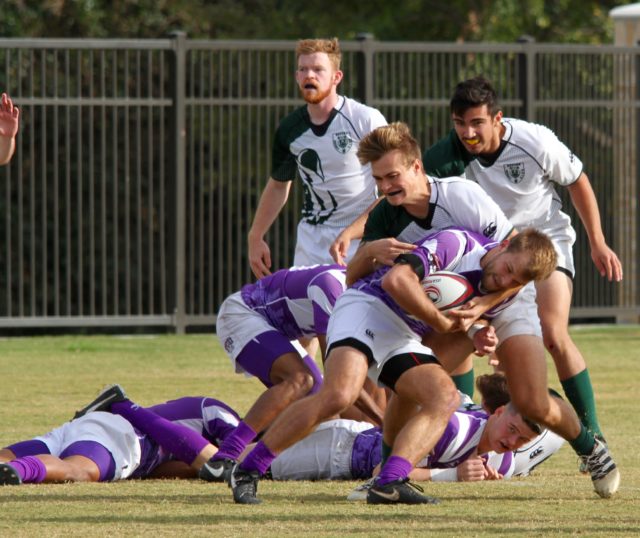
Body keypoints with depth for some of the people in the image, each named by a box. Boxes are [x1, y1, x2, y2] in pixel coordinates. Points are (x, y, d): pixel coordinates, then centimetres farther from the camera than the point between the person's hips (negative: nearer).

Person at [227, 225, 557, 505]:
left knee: (445, 397, -15)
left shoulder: (495, 294, 7)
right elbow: (397, 280, -28)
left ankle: (390, 482, -15)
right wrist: (442, 322, -17)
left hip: (405, 338, 8)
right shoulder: (457, 243, -17)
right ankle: (247, 471, -19)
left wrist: (479, 337, -3)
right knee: (338, 395, -29)